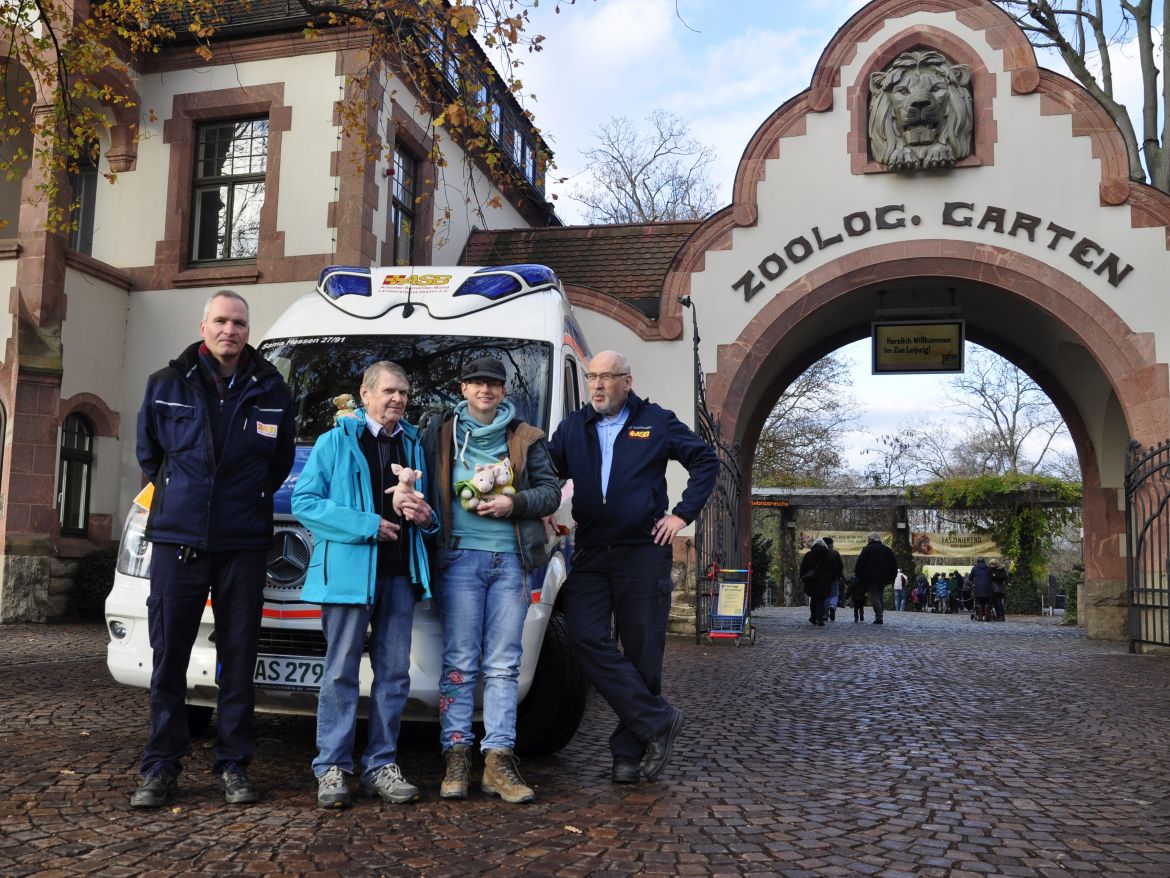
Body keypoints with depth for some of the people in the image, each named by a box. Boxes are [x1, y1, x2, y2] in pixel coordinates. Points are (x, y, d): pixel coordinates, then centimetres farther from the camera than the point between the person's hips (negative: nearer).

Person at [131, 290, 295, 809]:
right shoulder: (167, 385, 4)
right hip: (177, 537, 0)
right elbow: (147, 451, 17)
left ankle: (233, 766, 15)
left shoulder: (271, 390, 4)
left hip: (244, 542, 0)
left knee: (239, 655, 5)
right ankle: (161, 767, 14)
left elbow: (281, 460, 14)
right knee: (169, 654, 3)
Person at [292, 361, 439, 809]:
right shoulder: (335, 442, 2)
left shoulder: (413, 444, 18)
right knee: (341, 672, -1)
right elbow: (304, 501, -6)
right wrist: (367, 525, -14)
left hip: (400, 572, 5)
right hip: (348, 570, -5)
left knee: (394, 672, 8)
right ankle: (332, 769, 8)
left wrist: (425, 516, 1)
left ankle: (381, 765, 18)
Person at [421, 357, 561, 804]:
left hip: (511, 561, 1)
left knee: (503, 665, 3)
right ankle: (456, 758, 6)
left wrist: (513, 503, -7)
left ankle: (499, 760, 6)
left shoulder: (526, 438, 13)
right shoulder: (439, 432, 12)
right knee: (459, 663, -1)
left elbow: (551, 490, 9)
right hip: (459, 558, -1)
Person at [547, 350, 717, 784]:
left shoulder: (656, 421, 3)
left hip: (643, 553, -2)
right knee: (585, 636, -14)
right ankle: (658, 720, -4)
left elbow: (705, 461, 7)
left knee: (642, 651, 2)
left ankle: (630, 749, 15)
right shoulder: (573, 427, 11)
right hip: (590, 554, 3)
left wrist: (683, 513, -1)